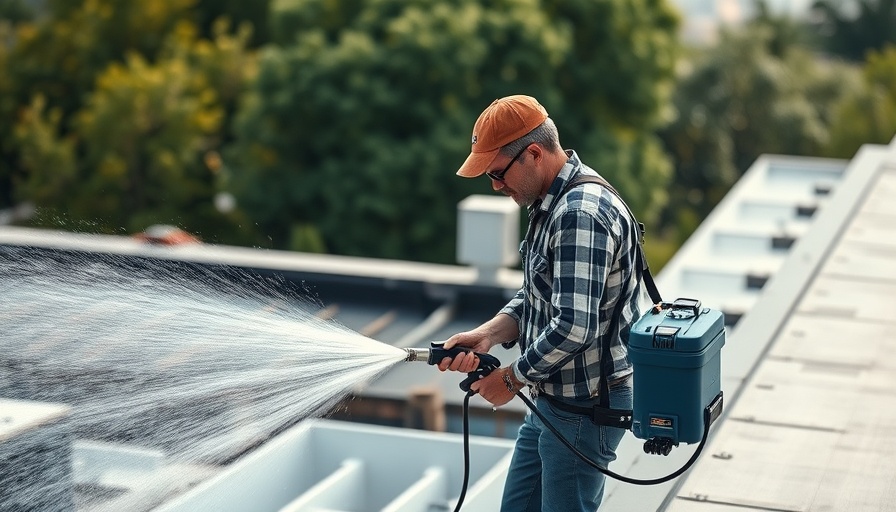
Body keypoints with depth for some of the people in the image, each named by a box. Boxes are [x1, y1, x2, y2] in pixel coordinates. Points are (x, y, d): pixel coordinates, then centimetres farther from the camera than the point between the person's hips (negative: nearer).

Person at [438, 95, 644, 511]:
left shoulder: (581, 214, -25)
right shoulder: (551, 204, 9)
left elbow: (574, 328, -30)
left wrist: (512, 378, -16)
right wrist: (488, 334, -4)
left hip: (584, 411, -10)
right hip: (550, 403, 10)